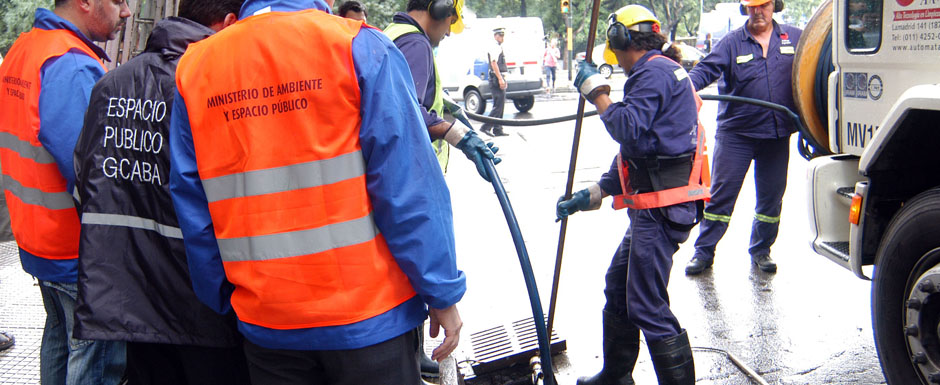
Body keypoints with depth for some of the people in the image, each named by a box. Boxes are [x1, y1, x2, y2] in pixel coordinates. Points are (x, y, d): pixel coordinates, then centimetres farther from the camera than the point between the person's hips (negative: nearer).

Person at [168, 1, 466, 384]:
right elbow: (408, 187, -12)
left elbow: (192, 208, 6)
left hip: (263, 322, 4)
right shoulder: (358, 46, -8)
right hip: (369, 319, -3)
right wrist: (442, 292, -5)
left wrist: (222, 300, 16)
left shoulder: (193, 67, 5)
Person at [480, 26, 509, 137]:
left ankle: (497, 130, 14)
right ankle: (486, 127, -12)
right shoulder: (495, 47, -11)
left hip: (500, 78, 10)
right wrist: (500, 79, -24)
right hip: (496, 79, -10)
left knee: (499, 105, 11)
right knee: (498, 105, -13)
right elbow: (493, 63, -20)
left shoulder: (499, 47, 20)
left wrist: (503, 79, 24)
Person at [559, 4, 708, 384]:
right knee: (618, 288, 20)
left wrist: (597, 91, -10)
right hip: (652, 206, 11)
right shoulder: (660, 73, 23)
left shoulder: (655, 71, -9)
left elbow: (629, 130, -22)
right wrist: (591, 195, 22)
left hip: (663, 205, -11)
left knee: (646, 306, -10)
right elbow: (634, 151, 24)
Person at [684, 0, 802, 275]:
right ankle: (704, 251, 8)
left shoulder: (794, 38, 8)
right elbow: (707, 68, -12)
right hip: (736, 132, -2)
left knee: (771, 195, 11)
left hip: (777, 133, 3)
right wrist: (689, 85, -32)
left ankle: (761, 250, 28)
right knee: (722, 192, -2)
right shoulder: (732, 42, 0)